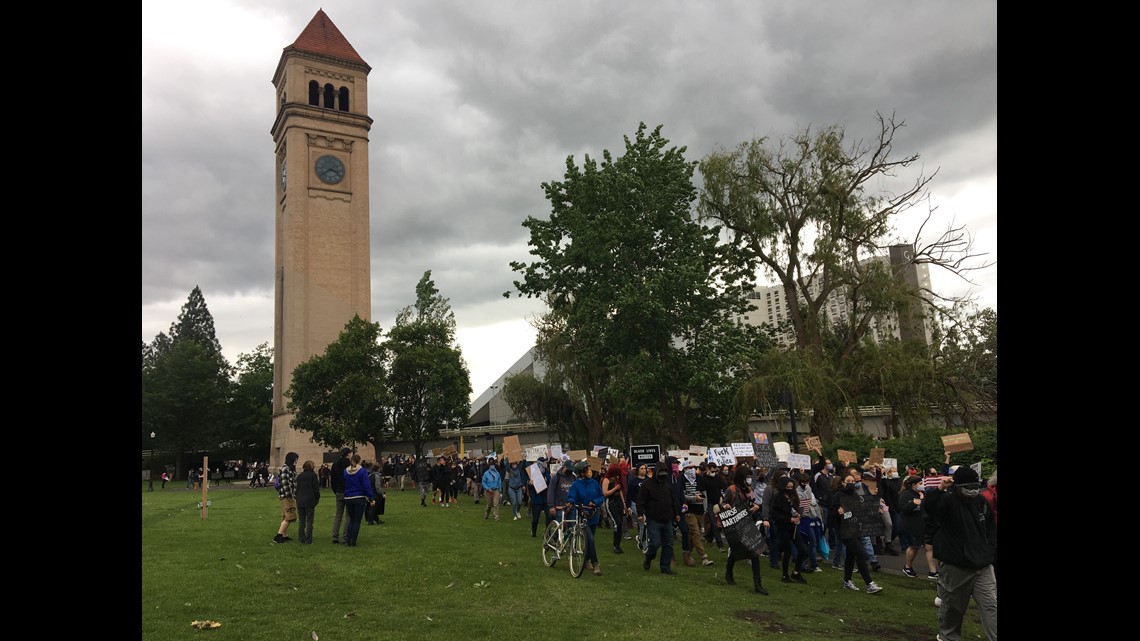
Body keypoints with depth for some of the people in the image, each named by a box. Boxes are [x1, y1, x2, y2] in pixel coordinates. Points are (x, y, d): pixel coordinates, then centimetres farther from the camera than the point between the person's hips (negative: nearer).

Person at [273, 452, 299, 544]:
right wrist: (289, 496, -21)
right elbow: (285, 483, -20)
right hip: (287, 496, -10)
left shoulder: (291, 469, 16)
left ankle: (285, 536, 19)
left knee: (286, 517, 13)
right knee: (289, 517, -10)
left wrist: (295, 495, 21)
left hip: (291, 496, 10)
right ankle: (278, 536, -9)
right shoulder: (285, 469, -15)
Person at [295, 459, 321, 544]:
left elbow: (296, 488, 10)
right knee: (309, 521, 2)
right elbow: (316, 488, -8)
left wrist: (297, 498, 16)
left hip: (300, 501, 4)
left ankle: (301, 538, 12)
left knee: (301, 520, 11)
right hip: (310, 501, -4)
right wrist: (317, 498, 4)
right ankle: (308, 539, 1)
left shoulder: (299, 476, 8)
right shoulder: (313, 475, -6)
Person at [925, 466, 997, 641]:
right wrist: (939, 489, -51)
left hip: (982, 565, 4)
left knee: (991, 605, -2)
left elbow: (990, 527, 20)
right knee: (953, 606, 11)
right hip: (955, 565, -4)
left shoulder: (981, 502, 5)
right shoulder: (948, 501, -14)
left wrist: (992, 550, 9)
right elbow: (928, 507, -36)